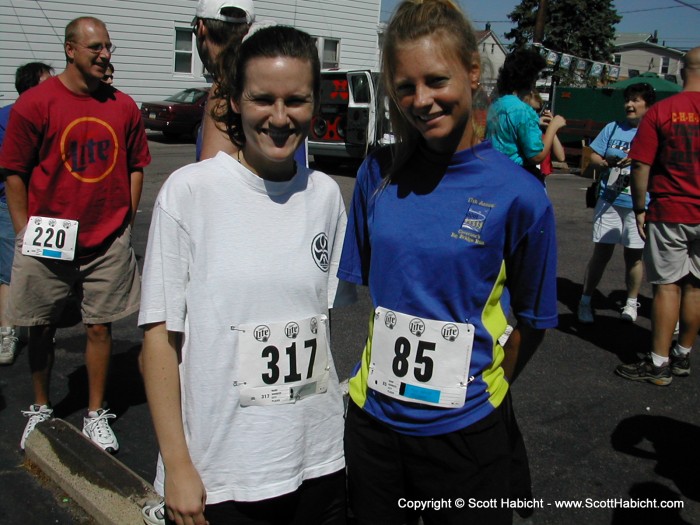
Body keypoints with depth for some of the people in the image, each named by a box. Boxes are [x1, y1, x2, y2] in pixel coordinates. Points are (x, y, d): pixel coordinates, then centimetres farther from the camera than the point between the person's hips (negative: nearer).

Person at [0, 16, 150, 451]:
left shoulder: (123, 106, 4)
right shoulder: (35, 103, -5)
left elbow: (136, 167, 12)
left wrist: (126, 222, 6)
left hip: (108, 243, 2)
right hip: (47, 243, -1)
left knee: (100, 327, 7)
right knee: (42, 328, 11)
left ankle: (96, 415, 22)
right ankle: (41, 410, 31)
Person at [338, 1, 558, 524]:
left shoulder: (518, 194, -13)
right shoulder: (378, 173, -3)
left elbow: (532, 320, -2)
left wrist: (486, 386, 5)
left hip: (465, 429, -3)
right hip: (373, 418, 3)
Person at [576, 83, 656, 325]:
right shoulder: (612, 128, 10)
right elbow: (593, 157, 8)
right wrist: (606, 162, -13)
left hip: (638, 205, -1)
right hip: (609, 201, 1)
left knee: (634, 255, 8)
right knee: (601, 252, 0)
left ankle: (631, 303, 24)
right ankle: (585, 301, 9)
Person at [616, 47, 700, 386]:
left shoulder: (660, 112, -7)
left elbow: (640, 167, -9)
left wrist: (639, 209, 1)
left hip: (670, 212, -3)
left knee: (668, 285, 2)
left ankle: (659, 364, 5)